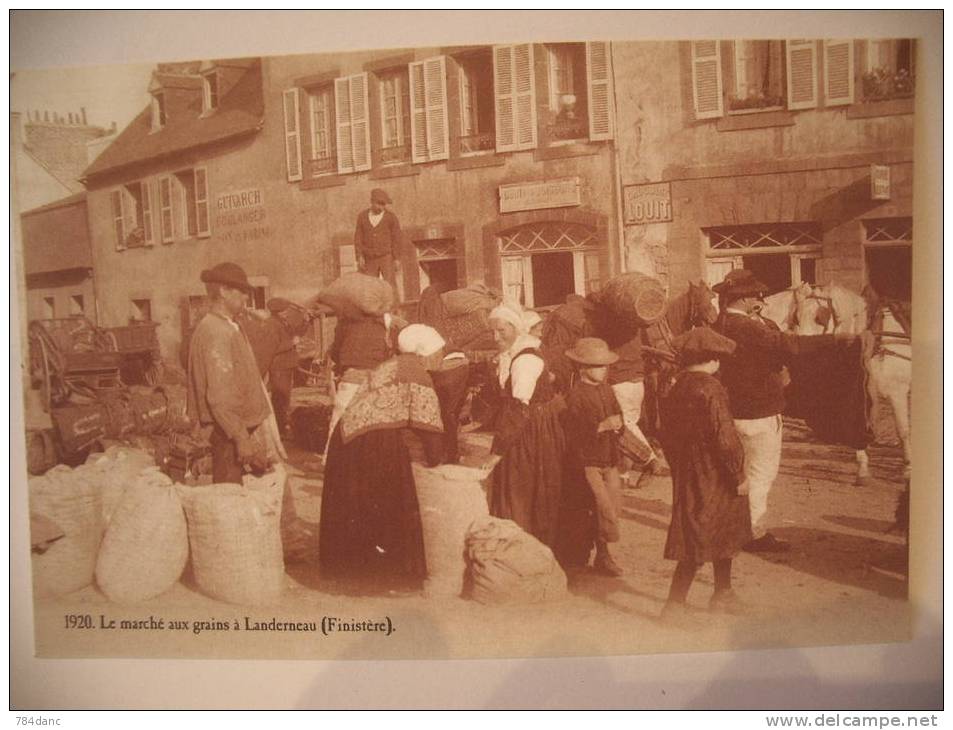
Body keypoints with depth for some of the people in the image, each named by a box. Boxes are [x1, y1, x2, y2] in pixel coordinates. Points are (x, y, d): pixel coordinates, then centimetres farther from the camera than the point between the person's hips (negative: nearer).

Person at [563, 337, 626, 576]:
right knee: (604, 507, -9)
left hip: (609, 458, 7)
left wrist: (616, 423, -4)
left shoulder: (606, 389, 9)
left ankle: (603, 554, 25)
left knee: (615, 505, 9)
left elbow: (617, 413, 20)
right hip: (586, 460, -7)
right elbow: (572, 432, -19)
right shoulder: (575, 396, -14)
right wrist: (601, 426, -22)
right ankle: (603, 555, 8)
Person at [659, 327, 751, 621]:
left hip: (687, 475, 8)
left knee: (723, 536, 22)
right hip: (712, 477, -8)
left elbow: (667, 435, 9)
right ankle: (675, 603, 6)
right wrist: (739, 475, -13)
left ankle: (723, 593, 35)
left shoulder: (674, 390, 3)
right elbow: (725, 436, -22)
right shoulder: (710, 389, -20)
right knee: (698, 541, 2)